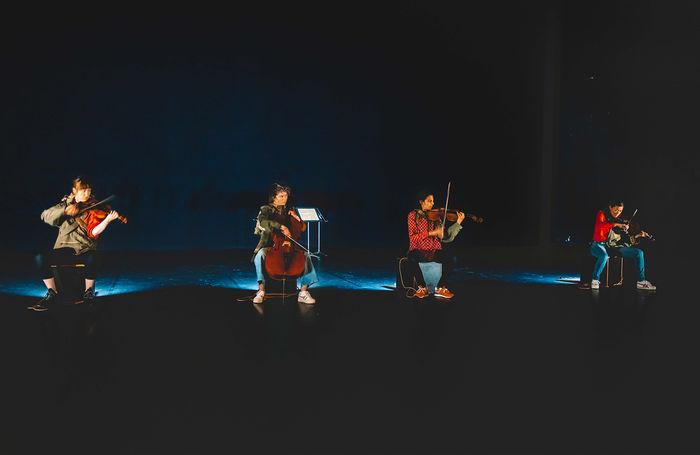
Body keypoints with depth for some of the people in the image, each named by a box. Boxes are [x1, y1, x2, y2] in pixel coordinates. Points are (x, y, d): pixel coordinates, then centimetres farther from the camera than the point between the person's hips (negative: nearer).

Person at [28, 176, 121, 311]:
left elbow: (93, 232, -12)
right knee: (40, 258, -25)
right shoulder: (65, 204, 11)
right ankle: (52, 293, -4)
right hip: (65, 249, 2)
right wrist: (65, 210, -19)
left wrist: (107, 220, -29)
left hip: (85, 250, -2)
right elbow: (45, 216, -4)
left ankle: (89, 292, -10)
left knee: (92, 259, -38)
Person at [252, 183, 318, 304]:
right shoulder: (266, 209, 3)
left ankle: (303, 292, -20)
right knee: (260, 255, -35)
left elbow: (302, 228, 19)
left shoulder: (288, 211, 16)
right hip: (268, 246, -3)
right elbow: (263, 222, -21)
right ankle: (261, 290, -29)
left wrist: (296, 217, 0)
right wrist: (280, 226, -32)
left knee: (305, 255, -20)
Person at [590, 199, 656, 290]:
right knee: (604, 255, -40)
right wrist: (616, 224, -28)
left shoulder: (620, 220, 14)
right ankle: (595, 280, -19)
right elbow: (600, 226, -23)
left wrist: (639, 234, -11)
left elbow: (627, 236, 5)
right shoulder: (602, 214, 1)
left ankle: (641, 281, -1)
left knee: (639, 253, -6)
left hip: (615, 247, 6)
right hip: (600, 244, -5)